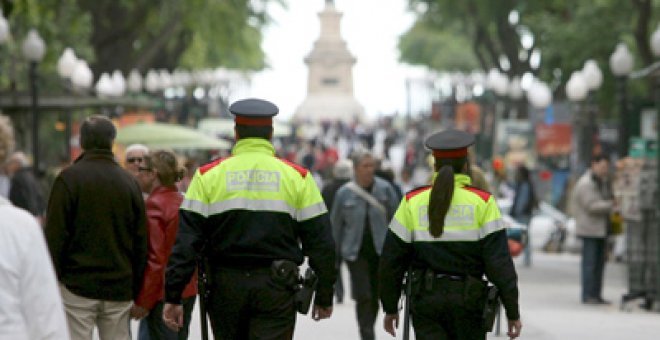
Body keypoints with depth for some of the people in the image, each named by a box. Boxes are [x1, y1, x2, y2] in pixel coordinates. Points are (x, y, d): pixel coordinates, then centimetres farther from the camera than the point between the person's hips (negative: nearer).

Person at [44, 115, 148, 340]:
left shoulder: (69, 178, -6)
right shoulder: (129, 182, 8)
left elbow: (55, 236, -8)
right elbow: (142, 240, 10)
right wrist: (136, 290, 16)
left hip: (77, 286, -4)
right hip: (119, 288, 4)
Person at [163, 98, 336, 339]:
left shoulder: (208, 175, 2)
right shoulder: (298, 177, 2)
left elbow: (186, 240, -4)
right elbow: (320, 243, 2)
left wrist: (173, 296, -4)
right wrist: (324, 296, 10)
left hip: (225, 287, 1)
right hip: (276, 289, -1)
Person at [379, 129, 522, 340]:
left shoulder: (412, 202, 2)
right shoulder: (482, 202, -3)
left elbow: (391, 261, 3)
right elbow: (500, 262, -7)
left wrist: (390, 308, 14)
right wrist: (512, 312, -2)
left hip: (425, 300, 1)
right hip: (467, 302, -1)